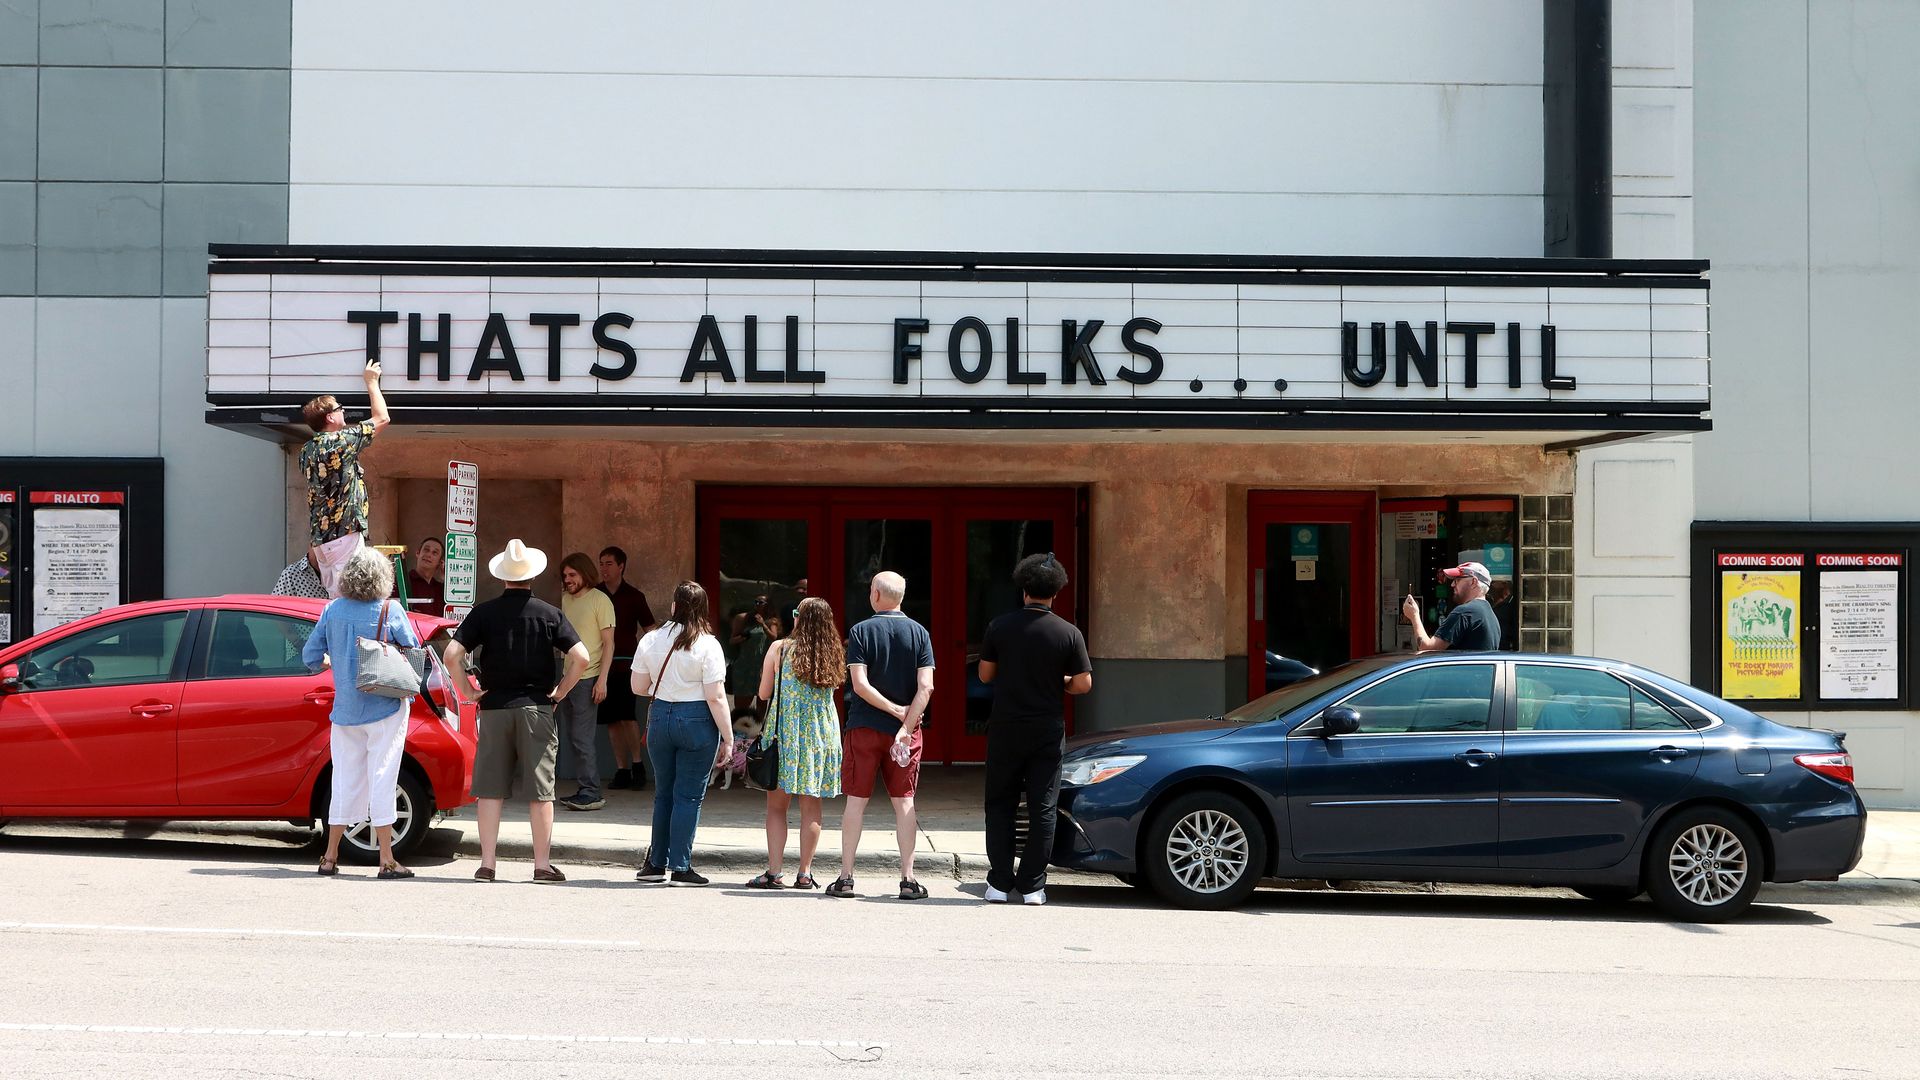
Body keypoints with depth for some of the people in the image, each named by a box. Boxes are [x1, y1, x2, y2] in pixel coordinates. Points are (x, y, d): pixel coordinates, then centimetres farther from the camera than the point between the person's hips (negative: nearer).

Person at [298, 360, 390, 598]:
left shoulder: (307, 450, 11)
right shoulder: (341, 441, -11)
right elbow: (382, 418, -2)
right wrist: (372, 382, 11)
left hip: (320, 537, 9)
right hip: (345, 533, -9)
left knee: (333, 599, 9)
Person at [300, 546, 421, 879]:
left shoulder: (333, 611, 1)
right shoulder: (390, 611, -9)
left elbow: (311, 656, 6)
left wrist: (329, 663, 28)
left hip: (345, 708, 3)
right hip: (385, 708, -3)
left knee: (345, 780, 11)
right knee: (381, 779, -2)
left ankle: (330, 857, 16)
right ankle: (387, 861, -3)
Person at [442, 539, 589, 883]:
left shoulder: (484, 613, 0)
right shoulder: (549, 614, -1)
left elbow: (452, 654, -8)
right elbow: (581, 658, -8)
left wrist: (468, 690, 2)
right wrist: (560, 692, 2)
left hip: (494, 709, 1)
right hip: (536, 709, -1)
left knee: (490, 790, 6)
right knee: (540, 790, 3)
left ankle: (486, 863, 6)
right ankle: (542, 864, 5)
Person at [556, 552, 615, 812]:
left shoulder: (600, 600, -7)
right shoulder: (566, 600, 13)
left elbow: (608, 643, -9)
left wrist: (602, 679, -16)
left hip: (588, 678, -7)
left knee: (583, 737, -8)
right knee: (571, 736, 8)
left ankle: (591, 793, -4)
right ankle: (584, 790, 14)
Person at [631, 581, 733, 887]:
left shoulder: (650, 641, 2)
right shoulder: (707, 645, -10)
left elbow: (638, 687, 8)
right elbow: (716, 697, -13)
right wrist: (728, 738, -7)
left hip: (660, 716, 4)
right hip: (697, 721, -4)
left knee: (663, 793, 16)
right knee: (689, 795, 1)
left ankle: (657, 864, 19)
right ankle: (680, 867, 1)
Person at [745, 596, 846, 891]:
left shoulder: (780, 649, -5)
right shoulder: (834, 654, 2)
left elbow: (764, 693, 1)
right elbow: (832, 689, 12)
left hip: (785, 734, -3)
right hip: (822, 734, 3)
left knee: (776, 806, 2)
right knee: (811, 806, 8)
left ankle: (773, 872, -4)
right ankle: (804, 873, 8)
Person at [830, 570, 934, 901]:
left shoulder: (860, 631, -5)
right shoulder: (919, 633, 1)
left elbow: (860, 684, -13)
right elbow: (926, 687, -8)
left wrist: (895, 710, -8)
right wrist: (906, 725, -11)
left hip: (864, 727, -2)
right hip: (905, 728, 2)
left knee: (856, 801, 4)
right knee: (904, 802, 6)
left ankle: (846, 877, 5)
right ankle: (908, 879, 4)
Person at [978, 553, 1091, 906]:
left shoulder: (999, 627, -4)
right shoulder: (1069, 633, -6)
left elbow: (985, 675, 3)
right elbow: (1083, 684, -7)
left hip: (1006, 730, 0)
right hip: (1048, 732, 0)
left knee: (1000, 806, 11)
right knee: (1042, 808, 6)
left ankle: (1000, 883, 7)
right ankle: (1032, 885, 5)